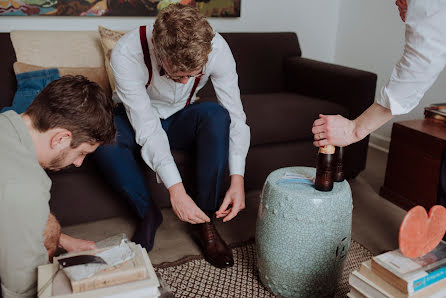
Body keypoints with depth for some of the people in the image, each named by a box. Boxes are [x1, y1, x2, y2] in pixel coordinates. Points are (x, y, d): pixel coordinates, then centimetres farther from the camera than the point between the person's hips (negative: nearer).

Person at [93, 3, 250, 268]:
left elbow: (235, 115, -24)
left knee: (217, 114, -32)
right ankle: (148, 213, -12)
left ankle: (205, 218, -19)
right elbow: (146, 128, -33)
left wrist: (237, 179, -33)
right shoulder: (127, 53, -32)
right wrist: (175, 189, -40)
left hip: (181, 119, 2)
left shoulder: (216, 48, -26)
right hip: (138, 120, -1)